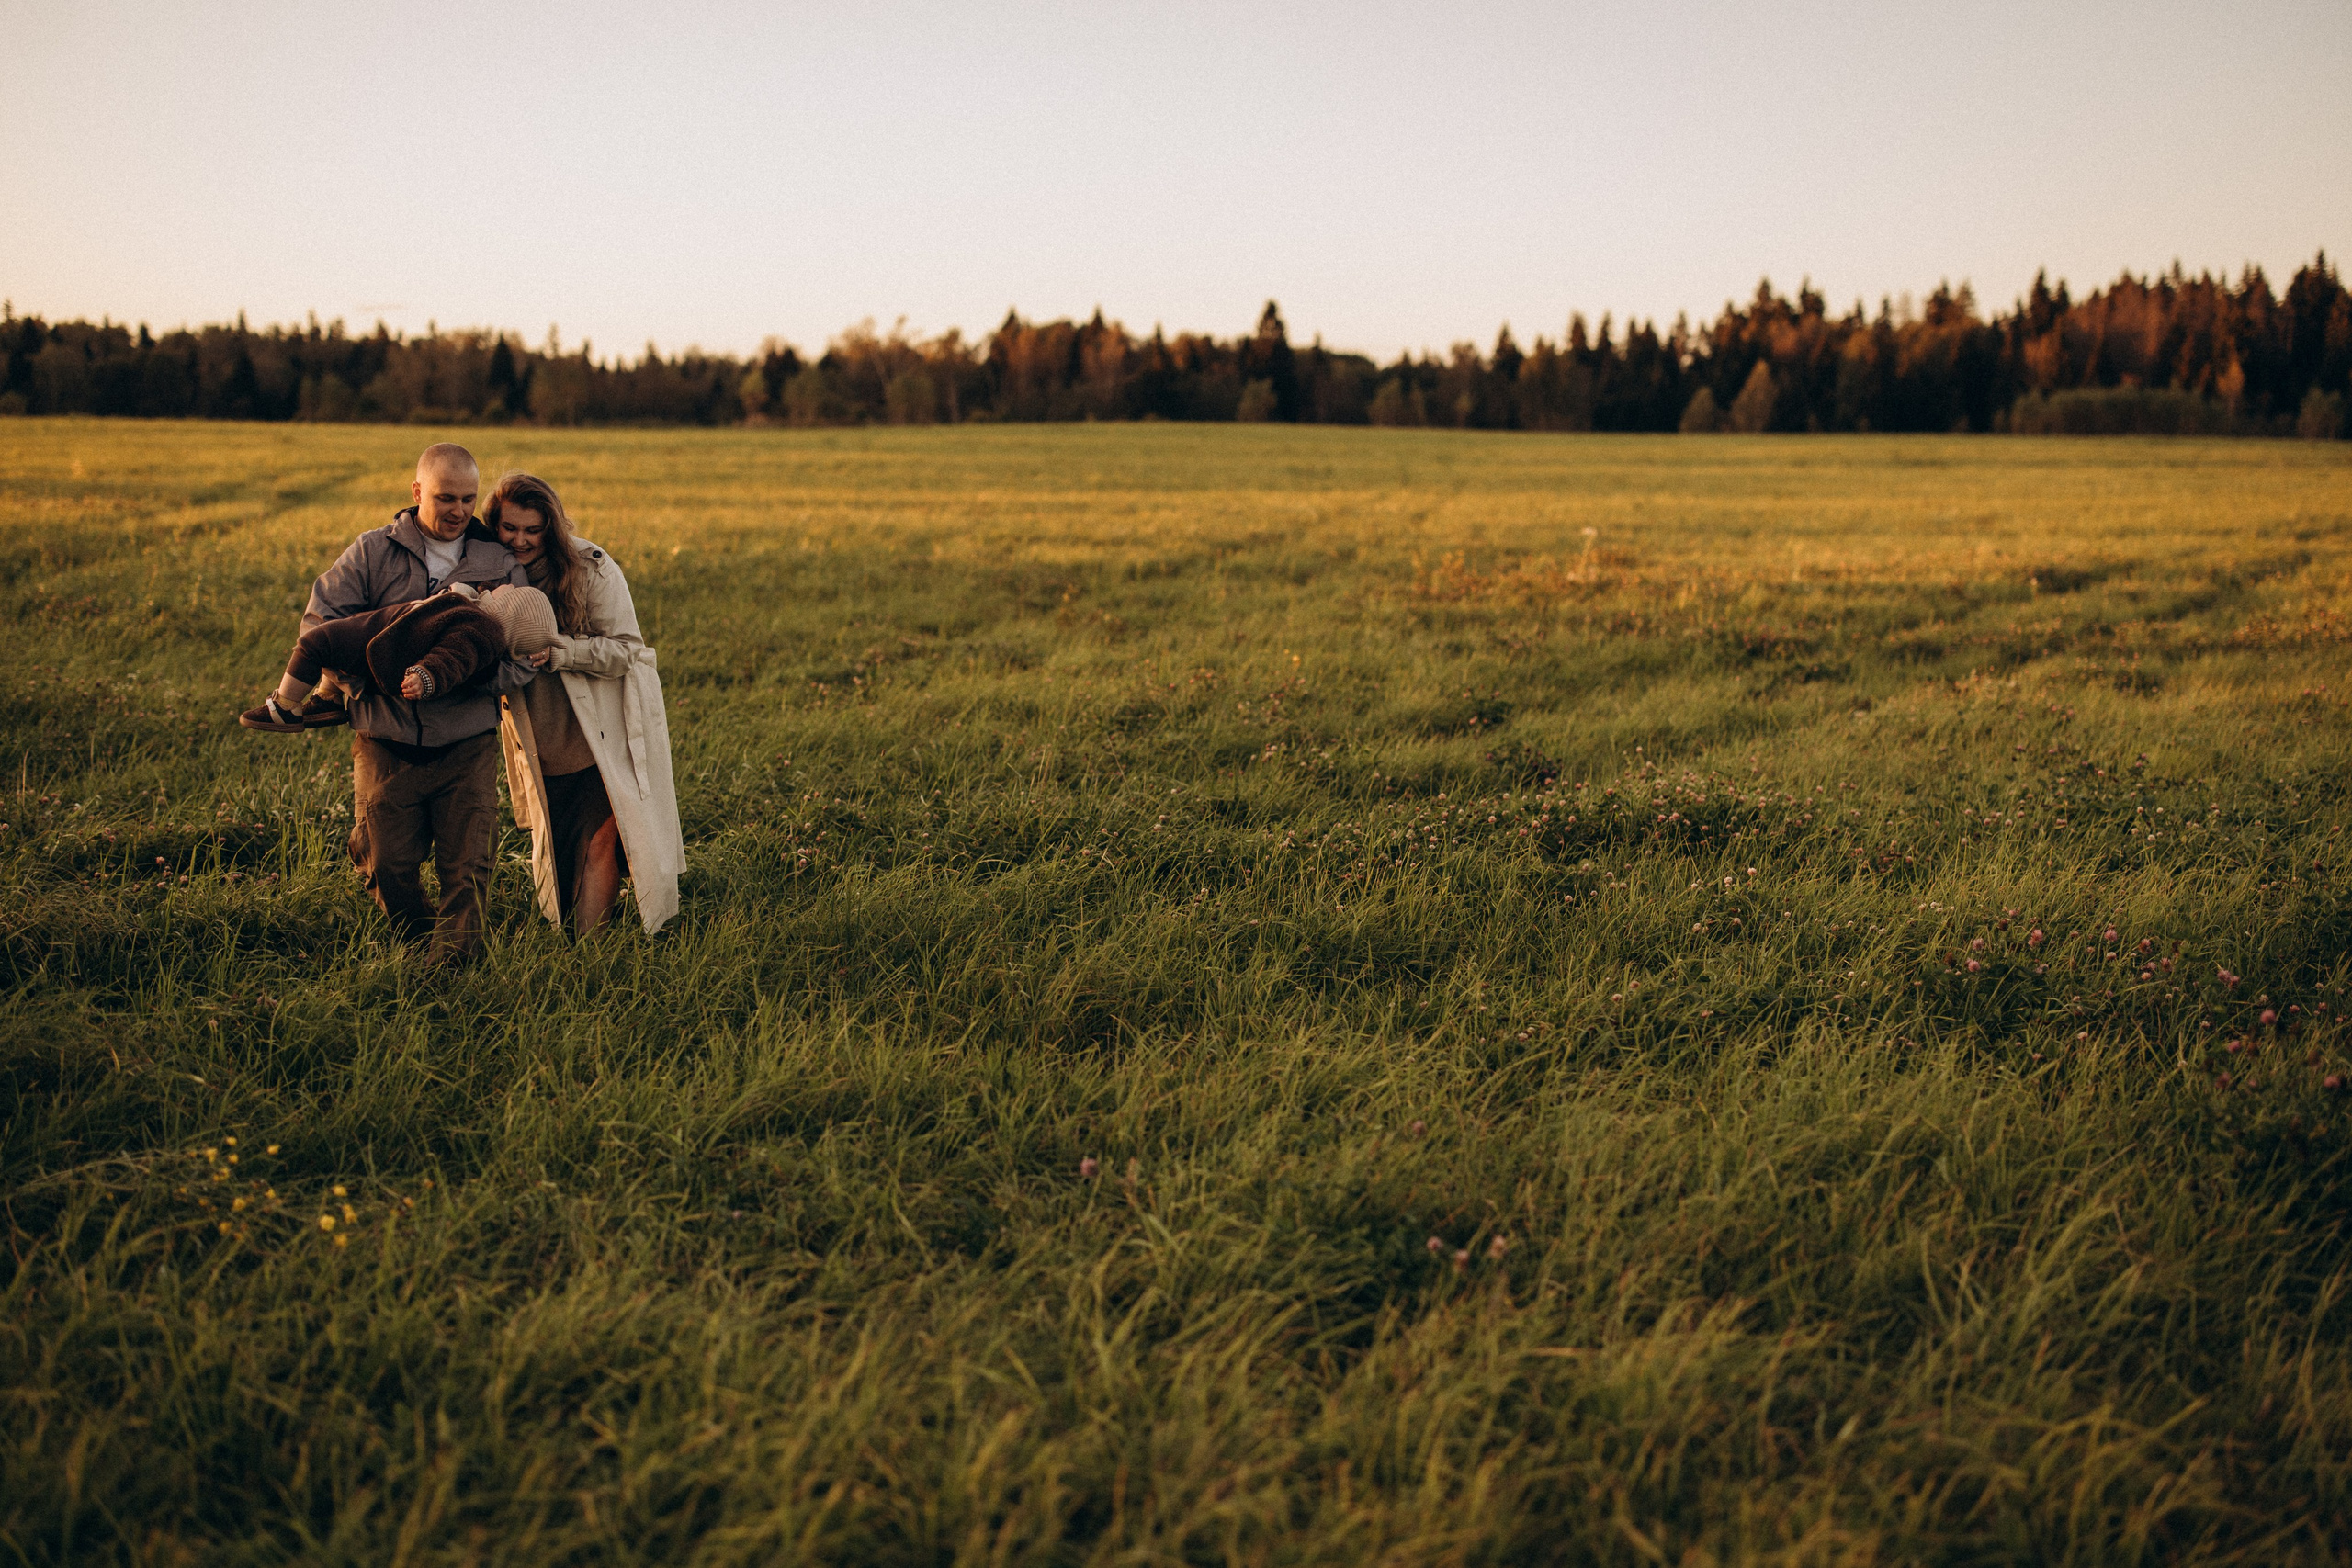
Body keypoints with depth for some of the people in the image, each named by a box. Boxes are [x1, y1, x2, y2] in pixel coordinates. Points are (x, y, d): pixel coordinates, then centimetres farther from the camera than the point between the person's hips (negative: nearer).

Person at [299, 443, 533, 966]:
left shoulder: (501, 564, 3)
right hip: (386, 743, 0)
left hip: (467, 743, 0)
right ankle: (414, 943, 30)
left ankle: (450, 966, 11)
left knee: (467, 868, -2)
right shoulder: (373, 552, 2)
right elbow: (318, 623, -1)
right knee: (389, 866, 5)